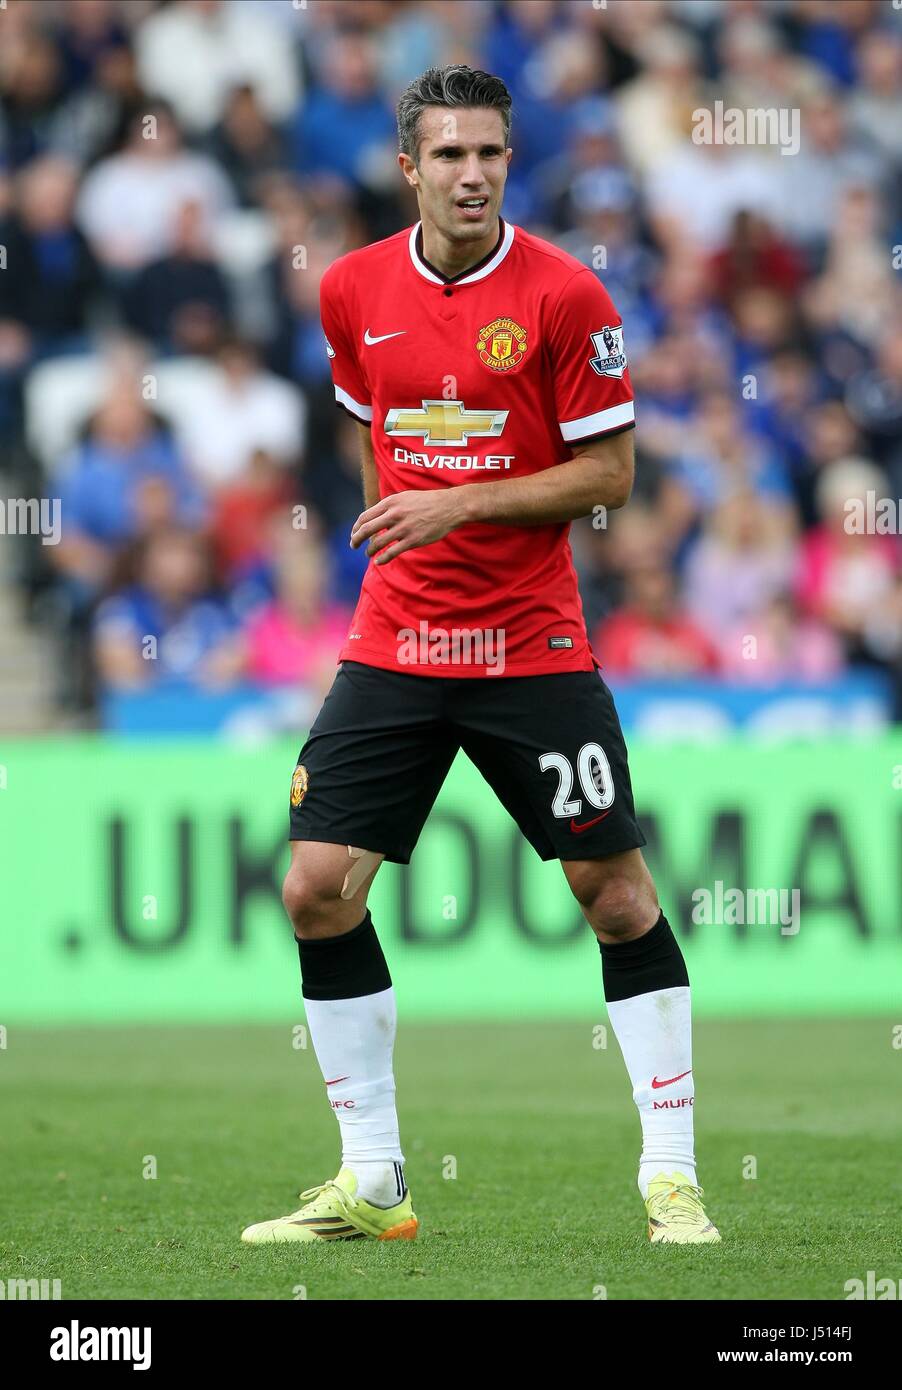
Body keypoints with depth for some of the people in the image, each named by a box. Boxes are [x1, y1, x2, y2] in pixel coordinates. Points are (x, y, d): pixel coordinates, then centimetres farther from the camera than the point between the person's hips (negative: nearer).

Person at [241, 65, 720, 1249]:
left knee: (619, 894, -3)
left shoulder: (564, 296, -9)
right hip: (394, 643, 3)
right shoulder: (354, 291, 3)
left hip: (533, 647, -3)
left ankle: (671, 1178, 8)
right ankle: (372, 1184, 6)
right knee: (319, 888, -4)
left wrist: (464, 505, -18)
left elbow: (608, 475, -8)